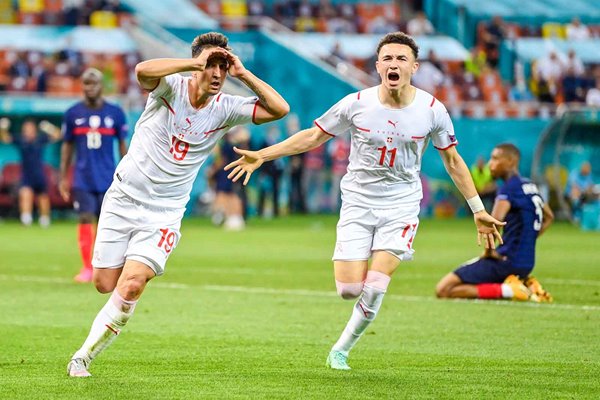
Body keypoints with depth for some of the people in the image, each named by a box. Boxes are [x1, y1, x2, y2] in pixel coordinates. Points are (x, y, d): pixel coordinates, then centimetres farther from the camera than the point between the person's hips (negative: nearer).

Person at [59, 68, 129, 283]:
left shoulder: (115, 113, 1)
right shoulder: (73, 113, 3)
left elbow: (123, 145, 7)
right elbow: (67, 146, 10)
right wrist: (63, 178, 7)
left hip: (107, 178, 0)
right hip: (82, 179, 0)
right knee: (85, 219, -6)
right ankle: (86, 267, -1)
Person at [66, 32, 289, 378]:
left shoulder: (225, 109, -3)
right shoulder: (171, 88, -12)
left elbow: (280, 109, -8)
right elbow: (144, 70, -34)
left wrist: (243, 74, -12)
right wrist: (195, 62, -32)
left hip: (163, 215, 1)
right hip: (123, 200, -1)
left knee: (131, 286, -18)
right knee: (105, 284, 5)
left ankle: (84, 356, -4)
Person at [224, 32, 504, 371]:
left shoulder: (433, 110, -7)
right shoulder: (356, 104, -9)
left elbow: (453, 160, 6)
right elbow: (313, 136, 3)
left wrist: (479, 210, 7)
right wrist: (262, 156, -3)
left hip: (402, 205, 0)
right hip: (358, 200, 0)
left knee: (374, 288, -14)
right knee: (349, 289, -10)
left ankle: (341, 350, 9)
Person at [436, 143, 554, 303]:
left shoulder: (509, 188, -13)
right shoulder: (530, 186, 14)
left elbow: (495, 221, -30)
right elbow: (548, 217, 31)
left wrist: (489, 251, -16)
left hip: (506, 262, -9)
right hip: (526, 264, 9)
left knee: (443, 290, -8)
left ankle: (506, 290, -16)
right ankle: (525, 285, 7)